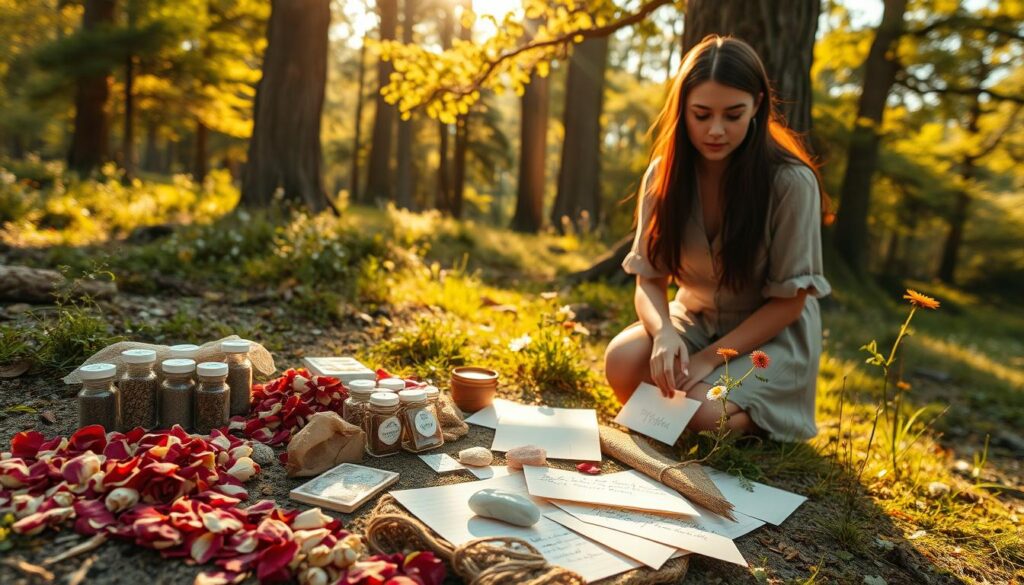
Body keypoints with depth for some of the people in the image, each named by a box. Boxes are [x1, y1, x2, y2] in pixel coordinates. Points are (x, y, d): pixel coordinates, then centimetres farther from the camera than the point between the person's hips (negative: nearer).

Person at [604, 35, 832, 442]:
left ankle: (753, 415, 6)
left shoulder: (791, 182, -21)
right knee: (622, 360, -26)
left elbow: (790, 300, -15)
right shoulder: (665, 174, -9)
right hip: (694, 321, 3)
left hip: (772, 336, -3)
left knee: (702, 411, -29)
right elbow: (649, 279, -6)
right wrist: (663, 332, -28)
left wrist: (711, 358, -22)